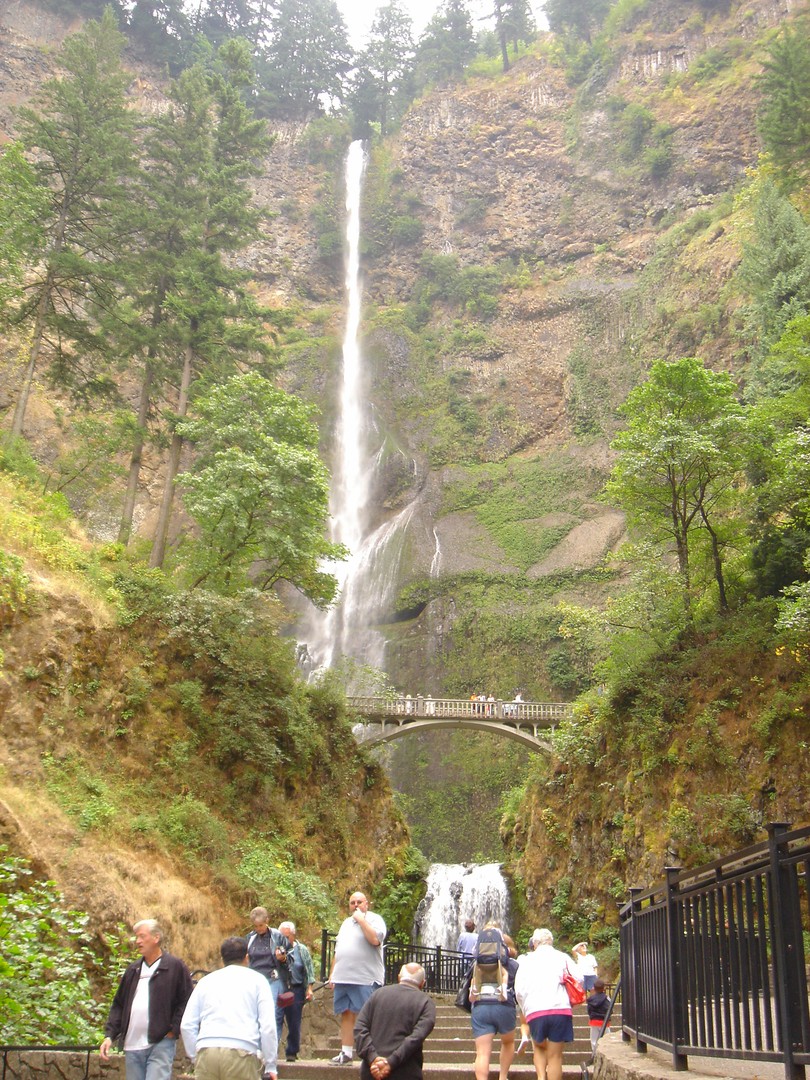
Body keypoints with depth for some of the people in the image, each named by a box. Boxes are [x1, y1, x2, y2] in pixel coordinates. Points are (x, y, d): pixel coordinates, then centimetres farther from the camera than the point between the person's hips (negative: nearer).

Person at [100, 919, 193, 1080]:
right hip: (132, 1047, 6)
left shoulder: (175, 967, -2)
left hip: (161, 1044, -6)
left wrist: (173, 1030, -10)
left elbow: (187, 1002, -4)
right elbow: (118, 1005, 17)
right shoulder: (133, 970, 16)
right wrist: (109, 1035, 7)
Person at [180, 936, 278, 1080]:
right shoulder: (256, 979, 14)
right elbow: (268, 1026, 3)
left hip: (206, 1052, 3)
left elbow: (187, 1025, 14)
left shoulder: (206, 980, 22)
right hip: (241, 1053, -3)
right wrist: (270, 1067, 7)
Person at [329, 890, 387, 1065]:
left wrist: (361, 919, -14)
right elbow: (338, 950, 22)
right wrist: (332, 973, 16)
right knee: (346, 1014, 8)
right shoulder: (346, 923, 20)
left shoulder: (374, 919, -1)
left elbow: (375, 939, -21)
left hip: (366, 979, -7)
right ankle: (346, 1053, 14)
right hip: (343, 978, 7)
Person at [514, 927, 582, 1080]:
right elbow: (579, 979, 4)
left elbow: (519, 990, 6)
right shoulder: (562, 957, 13)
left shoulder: (527, 960, 14)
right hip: (561, 1009, -1)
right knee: (555, 1055, 7)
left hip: (535, 1010, 1)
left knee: (539, 1046, 23)